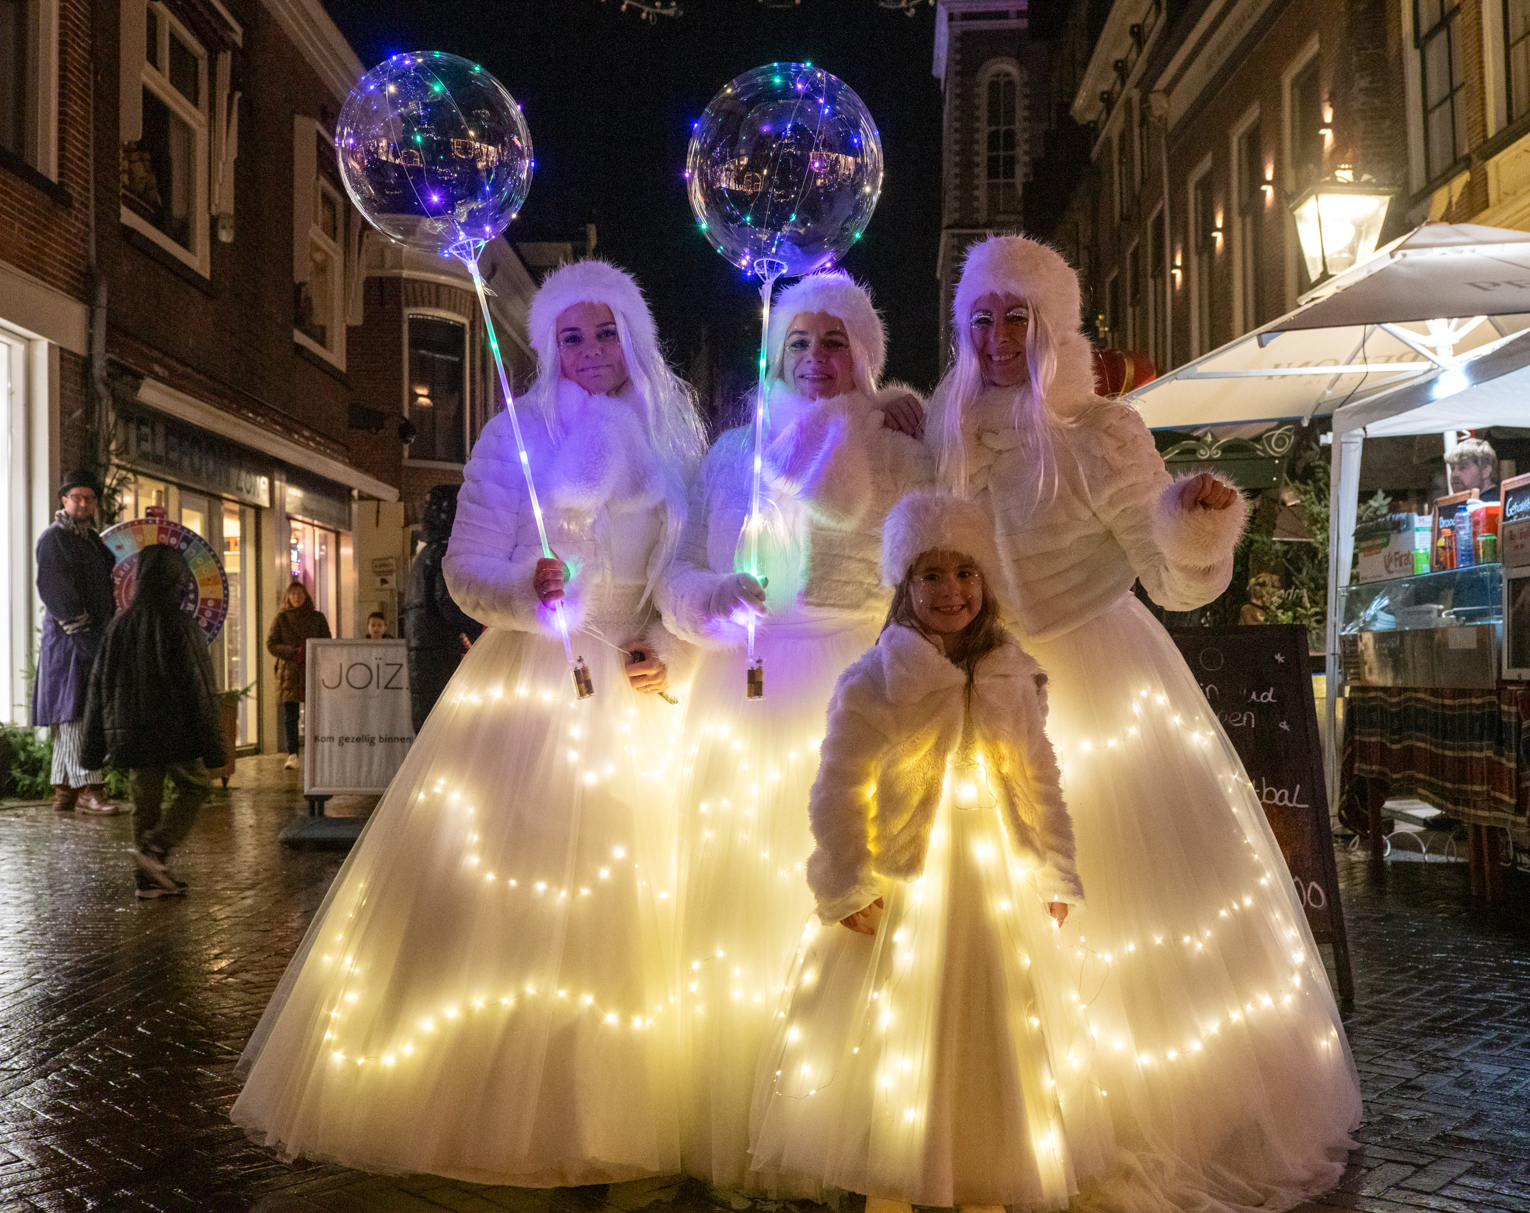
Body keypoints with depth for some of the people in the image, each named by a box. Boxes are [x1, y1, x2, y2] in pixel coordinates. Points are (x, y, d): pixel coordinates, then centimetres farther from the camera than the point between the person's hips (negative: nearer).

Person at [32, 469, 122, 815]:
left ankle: (64, 790, 13)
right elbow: (54, 590, -15)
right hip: (68, 640, -9)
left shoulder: (92, 540, 19)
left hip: (92, 639, 9)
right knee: (74, 712, -10)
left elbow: (107, 587, 24)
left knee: (73, 717, 9)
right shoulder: (54, 538, -6)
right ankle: (87, 789, -12)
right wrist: (81, 631, -20)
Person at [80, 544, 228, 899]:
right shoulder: (178, 626, -13)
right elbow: (196, 687, -14)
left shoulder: (119, 625, 5)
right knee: (194, 787, 10)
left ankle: (149, 878, 13)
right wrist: (212, 742, -9)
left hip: (134, 733, 6)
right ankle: (154, 849, -7)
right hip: (175, 731, -6)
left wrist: (95, 745, 16)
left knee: (145, 800, 11)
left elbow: (98, 684, 9)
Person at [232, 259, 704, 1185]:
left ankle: (605, 1104, 18)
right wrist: (529, 589, -20)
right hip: (527, 686, -2)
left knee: (626, 897, 3)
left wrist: (667, 650, -6)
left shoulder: (674, 441, 9)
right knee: (492, 892, -3)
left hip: (637, 692, 3)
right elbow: (466, 570, -1)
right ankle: (478, 1098, 11)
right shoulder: (519, 438, 1)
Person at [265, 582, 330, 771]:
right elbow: (271, 644, 4)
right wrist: (293, 652, -11)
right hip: (288, 672, 0)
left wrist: (311, 653, -11)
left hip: (313, 671, 0)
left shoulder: (318, 617, 10)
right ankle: (292, 756, -6)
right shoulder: (281, 618, 8)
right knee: (289, 716, -7)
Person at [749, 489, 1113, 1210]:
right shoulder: (873, 683, -10)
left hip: (996, 901, 4)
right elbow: (836, 794, -10)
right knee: (893, 1053, 5)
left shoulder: (1015, 684, 4)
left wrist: (1055, 878, 8)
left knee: (990, 1058, 13)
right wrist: (850, 892, -11)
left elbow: (1041, 788, 10)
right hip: (900, 900, -4)